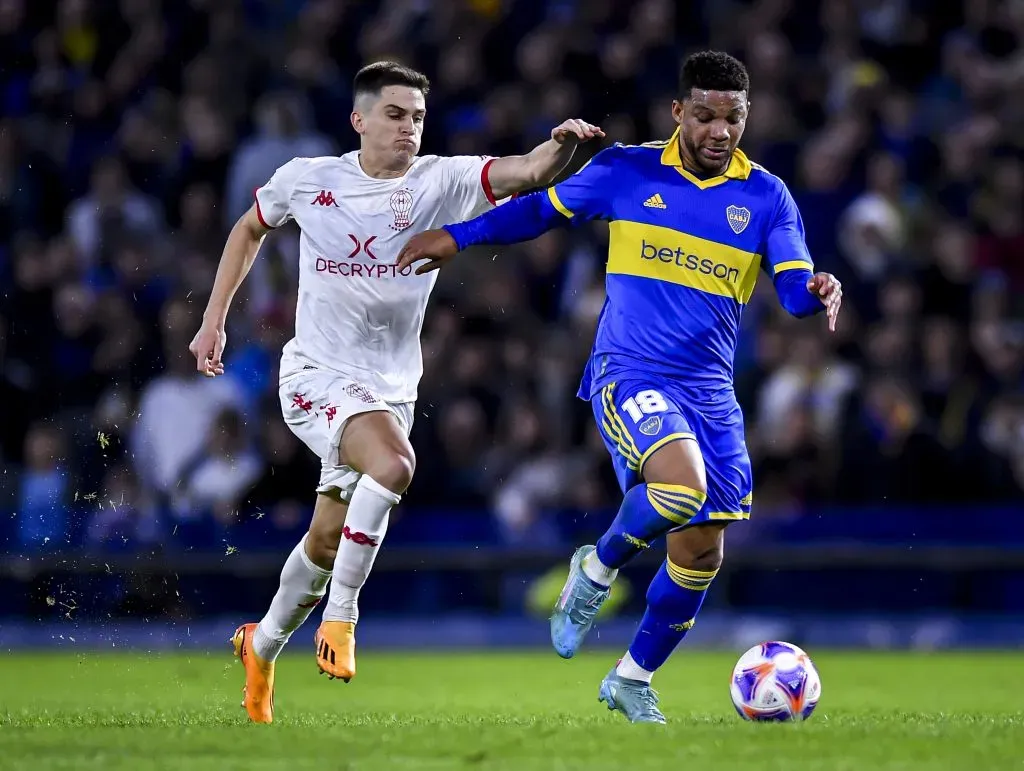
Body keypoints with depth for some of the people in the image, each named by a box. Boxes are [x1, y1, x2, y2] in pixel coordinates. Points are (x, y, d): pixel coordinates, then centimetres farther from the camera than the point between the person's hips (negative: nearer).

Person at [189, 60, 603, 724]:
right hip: (317, 375, -3)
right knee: (394, 463, -32)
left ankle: (262, 648, 39)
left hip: (391, 388, 3)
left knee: (327, 542, 13)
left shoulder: (443, 182, -6)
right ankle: (341, 617, -21)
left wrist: (561, 145, -44)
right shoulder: (306, 179, -3)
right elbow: (251, 227, 16)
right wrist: (214, 320, 15)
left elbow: (526, 173, -22)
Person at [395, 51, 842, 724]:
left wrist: (818, 290, -28)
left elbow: (795, 289, -4)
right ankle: (598, 570, -1)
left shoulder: (766, 196, 3)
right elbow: (543, 209, 13)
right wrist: (456, 237, 11)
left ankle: (634, 679, 25)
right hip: (630, 373, -4)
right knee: (681, 486, -31)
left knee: (702, 552, 3)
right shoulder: (627, 172, -1)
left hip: (711, 392, 4)